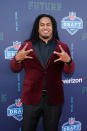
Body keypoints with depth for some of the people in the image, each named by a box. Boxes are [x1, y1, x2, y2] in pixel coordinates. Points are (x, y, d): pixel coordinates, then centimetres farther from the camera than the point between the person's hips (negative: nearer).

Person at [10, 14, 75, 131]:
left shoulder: (62, 47, 2)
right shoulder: (27, 46, 1)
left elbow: (69, 71, -2)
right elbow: (15, 69, 2)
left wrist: (68, 60, -24)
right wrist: (17, 58, -20)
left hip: (54, 99, 1)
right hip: (32, 97, 0)